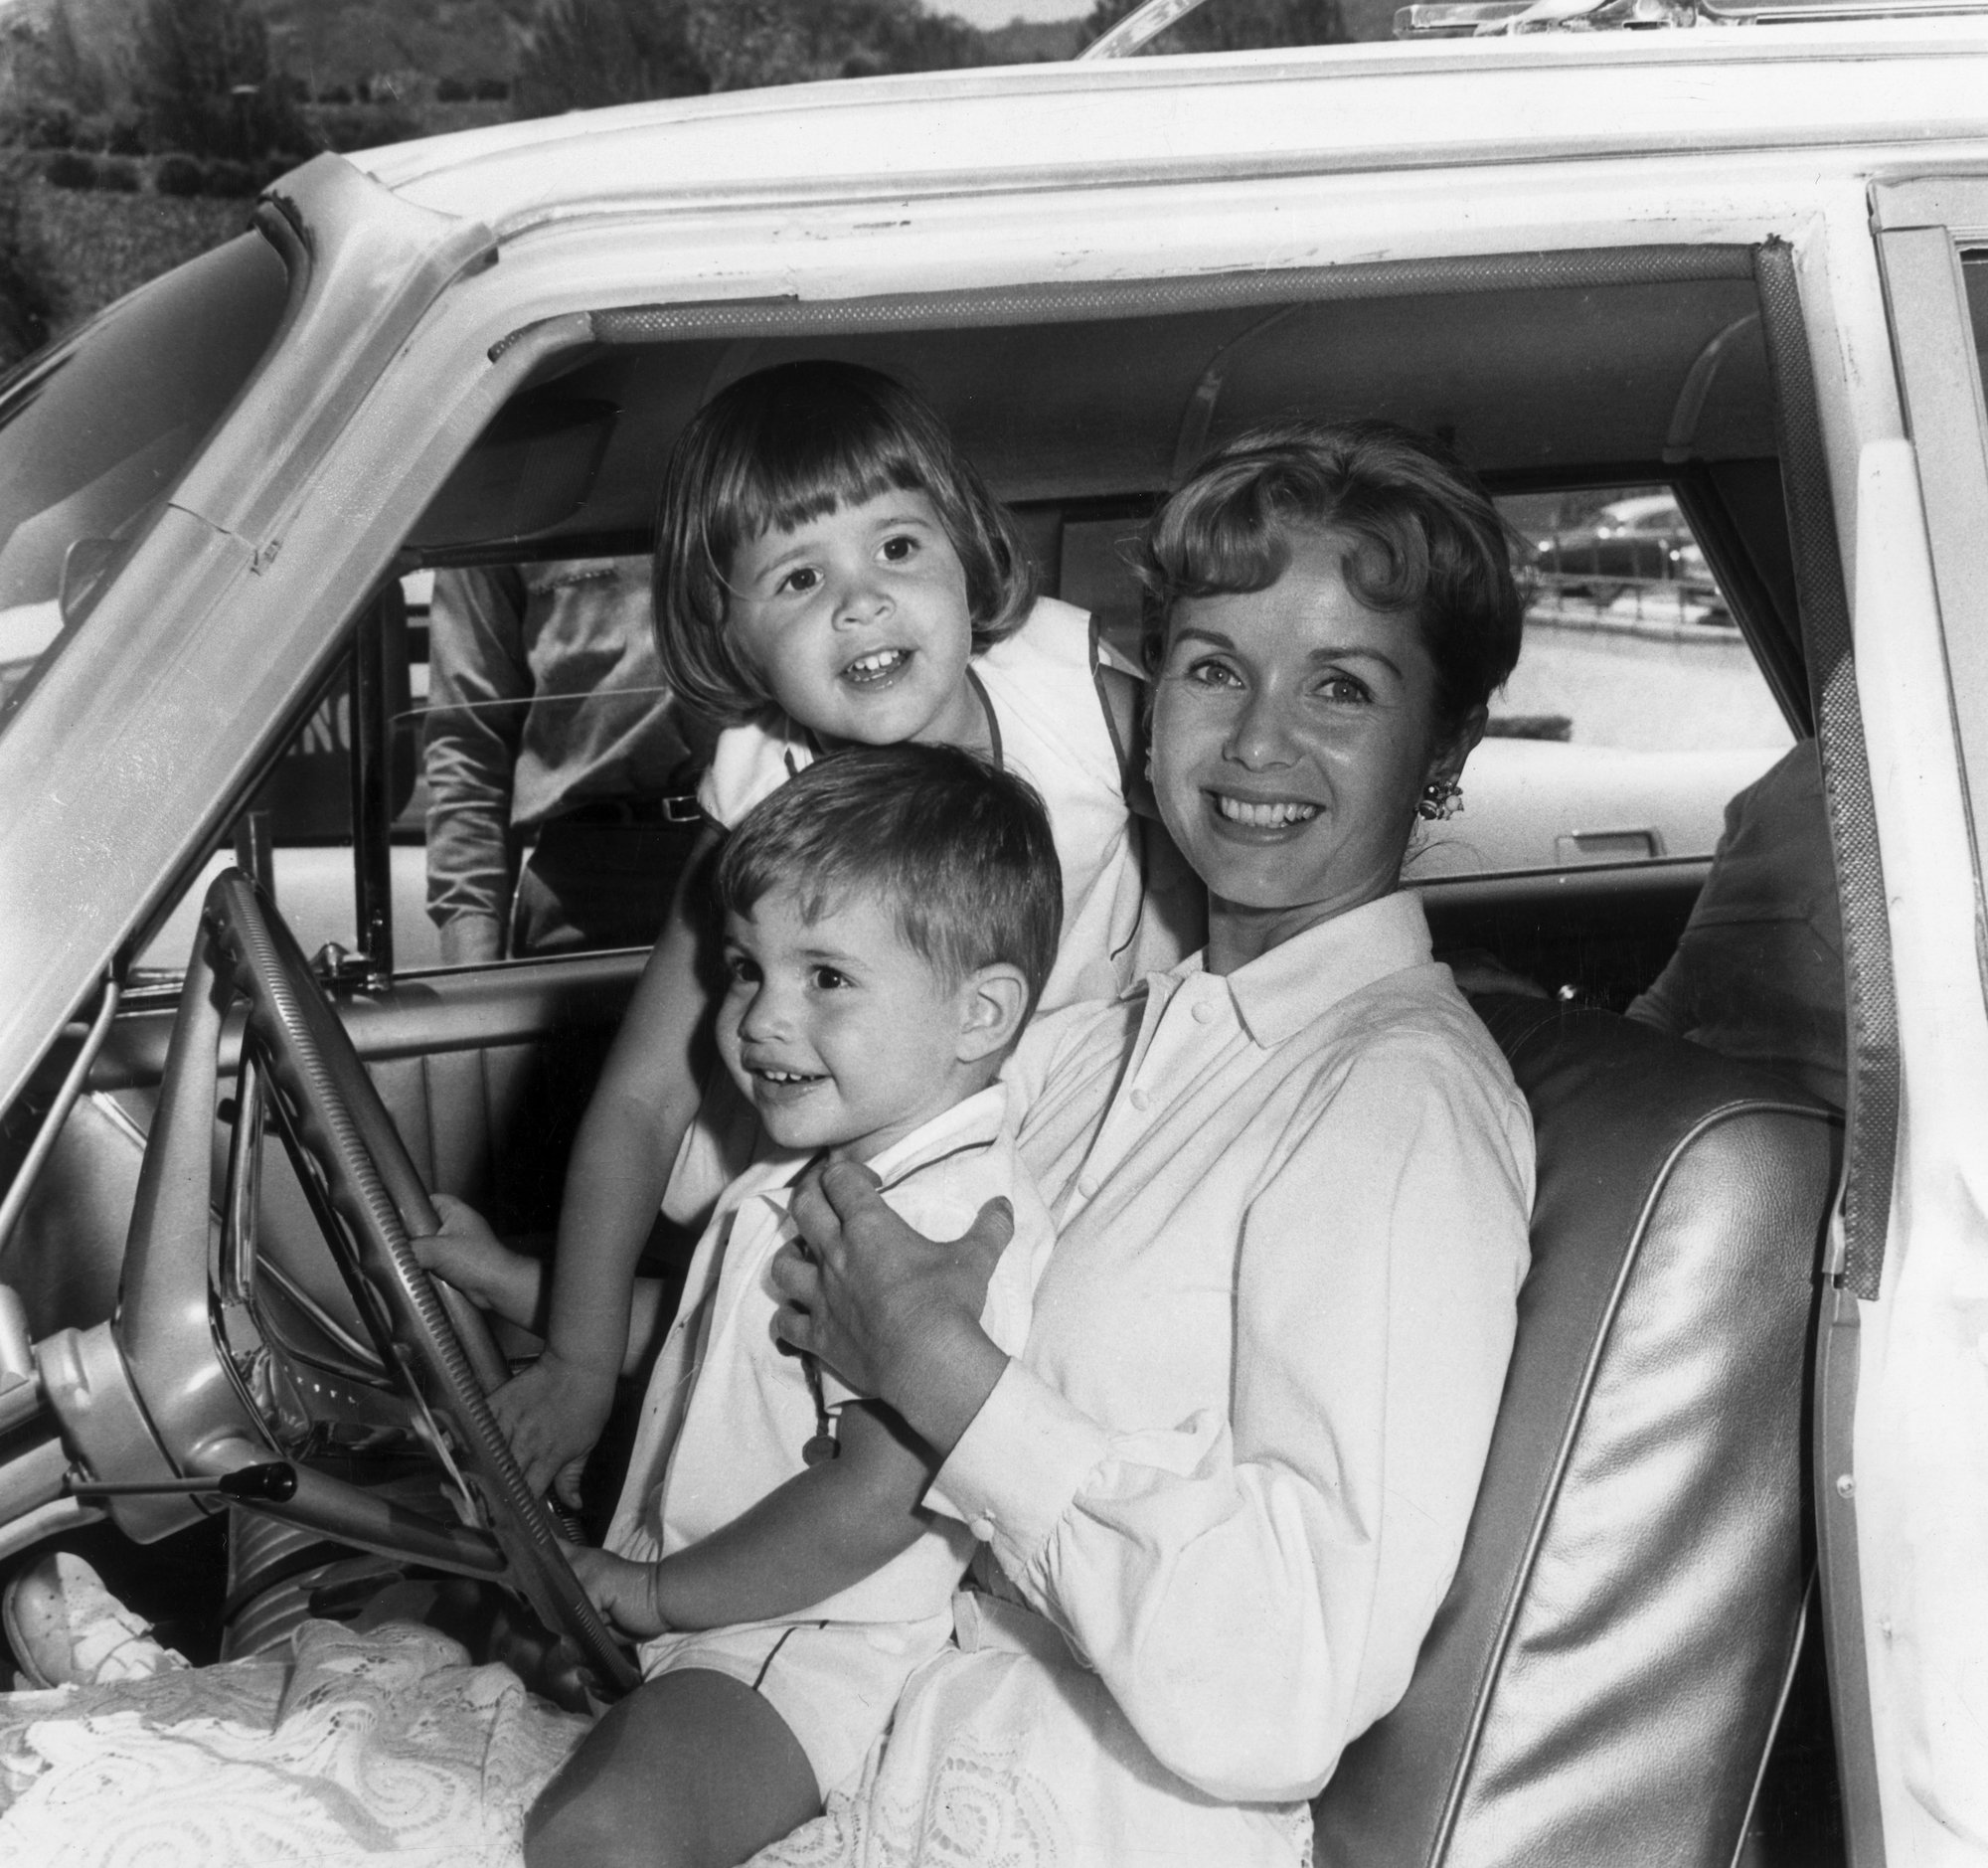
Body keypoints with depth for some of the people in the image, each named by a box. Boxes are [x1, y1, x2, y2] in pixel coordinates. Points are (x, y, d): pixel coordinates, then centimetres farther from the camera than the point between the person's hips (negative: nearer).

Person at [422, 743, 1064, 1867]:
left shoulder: (951, 1224, -25)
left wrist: (654, 1592, -15)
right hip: (679, 1586, 11)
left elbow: (872, 1504, -27)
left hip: (815, 1640, -10)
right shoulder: (820, 1169, 9)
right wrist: (505, 1281, 22)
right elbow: (705, 1338, 25)